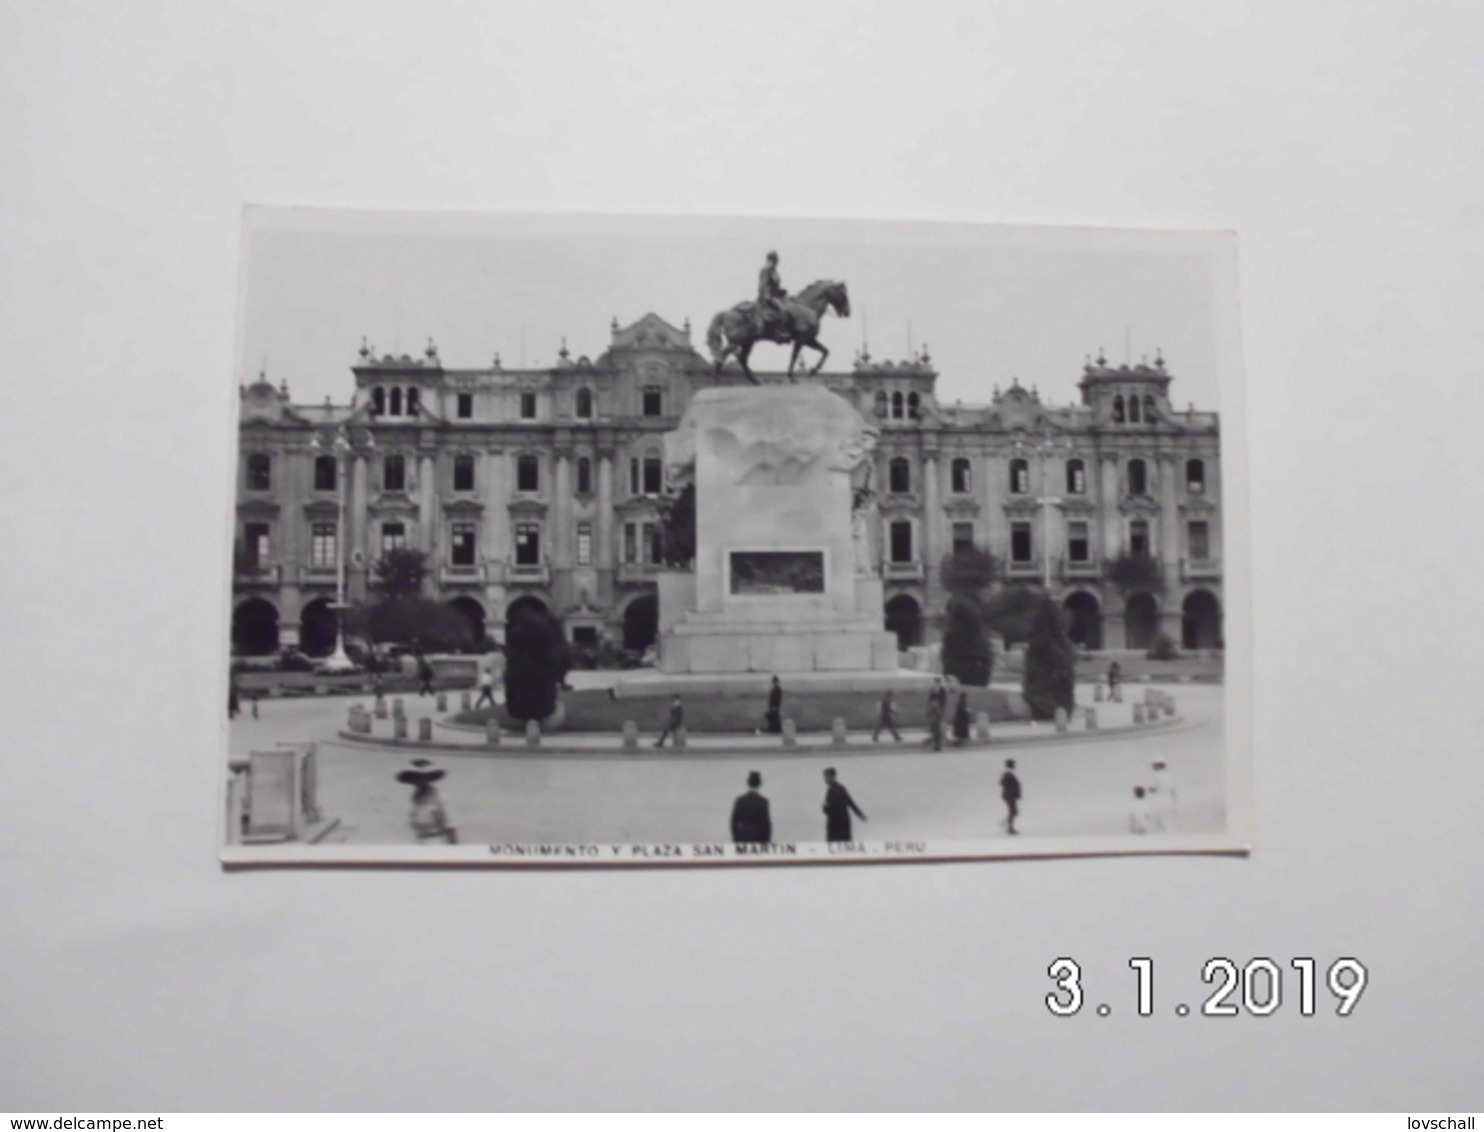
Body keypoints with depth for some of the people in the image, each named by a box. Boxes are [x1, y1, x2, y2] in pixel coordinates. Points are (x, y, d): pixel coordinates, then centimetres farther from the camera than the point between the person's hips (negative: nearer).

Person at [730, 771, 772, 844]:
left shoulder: (740, 800, 1)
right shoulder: (763, 801, -9)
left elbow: (734, 822, 5)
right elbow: (766, 823, -7)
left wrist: (736, 840, 13)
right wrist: (767, 841, 2)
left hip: (743, 839, 4)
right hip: (758, 839, -4)